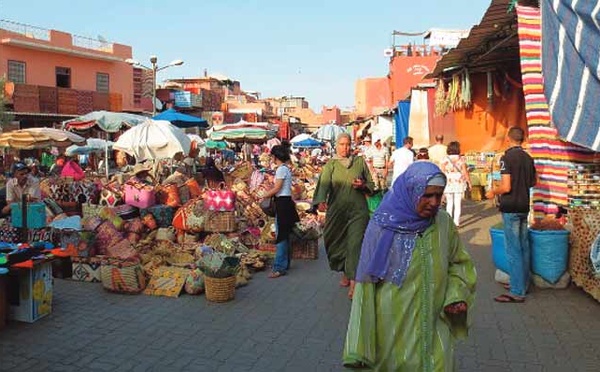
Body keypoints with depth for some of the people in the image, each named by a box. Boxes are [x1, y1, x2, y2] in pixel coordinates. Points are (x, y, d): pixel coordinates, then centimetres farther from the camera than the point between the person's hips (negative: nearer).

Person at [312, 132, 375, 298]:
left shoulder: (360, 162, 9)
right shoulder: (330, 164, 4)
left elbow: (371, 184, 15)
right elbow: (324, 182, -15)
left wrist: (363, 185, -9)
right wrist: (321, 200, -34)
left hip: (358, 210, 0)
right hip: (336, 209, 1)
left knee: (355, 243, -9)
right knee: (338, 242, 8)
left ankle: (353, 282, -10)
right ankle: (346, 273, 31)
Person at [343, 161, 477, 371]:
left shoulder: (444, 223, -3)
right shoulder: (383, 225, -11)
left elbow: (458, 263, 12)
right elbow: (367, 281, -6)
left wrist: (456, 295, -7)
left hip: (433, 324, 2)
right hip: (392, 324, -2)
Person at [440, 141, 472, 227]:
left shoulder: (444, 159, -2)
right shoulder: (461, 159, -3)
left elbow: (441, 172, -6)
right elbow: (465, 172, -3)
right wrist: (469, 182, 6)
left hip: (448, 184, 1)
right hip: (459, 183, -1)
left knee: (449, 203, 11)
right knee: (458, 204, 5)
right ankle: (456, 222, 5)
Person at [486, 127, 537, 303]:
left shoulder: (507, 157, -15)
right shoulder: (528, 158, 7)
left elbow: (506, 187, -20)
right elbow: (533, 182, 17)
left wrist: (493, 192, -2)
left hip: (510, 208, -8)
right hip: (524, 206, 8)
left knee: (513, 250, -5)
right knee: (524, 247, 14)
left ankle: (517, 292, -2)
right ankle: (523, 284, 25)